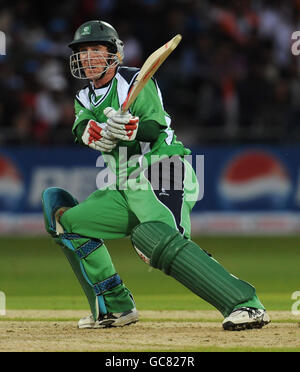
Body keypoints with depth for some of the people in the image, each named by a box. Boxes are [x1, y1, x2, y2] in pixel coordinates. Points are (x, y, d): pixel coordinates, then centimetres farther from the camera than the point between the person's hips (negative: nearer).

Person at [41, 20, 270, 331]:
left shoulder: (136, 81, -4)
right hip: (125, 187, 9)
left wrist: (134, 129, -40)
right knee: (68, 221, 10)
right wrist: (91, 131, -29)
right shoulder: (85, 97, 16)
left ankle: (246, 305, -41)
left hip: (162, 180, -9)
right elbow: (81, 129, -5)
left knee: (159, 240, -32)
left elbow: (155, 128, -18)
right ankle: (115, 308, 14)